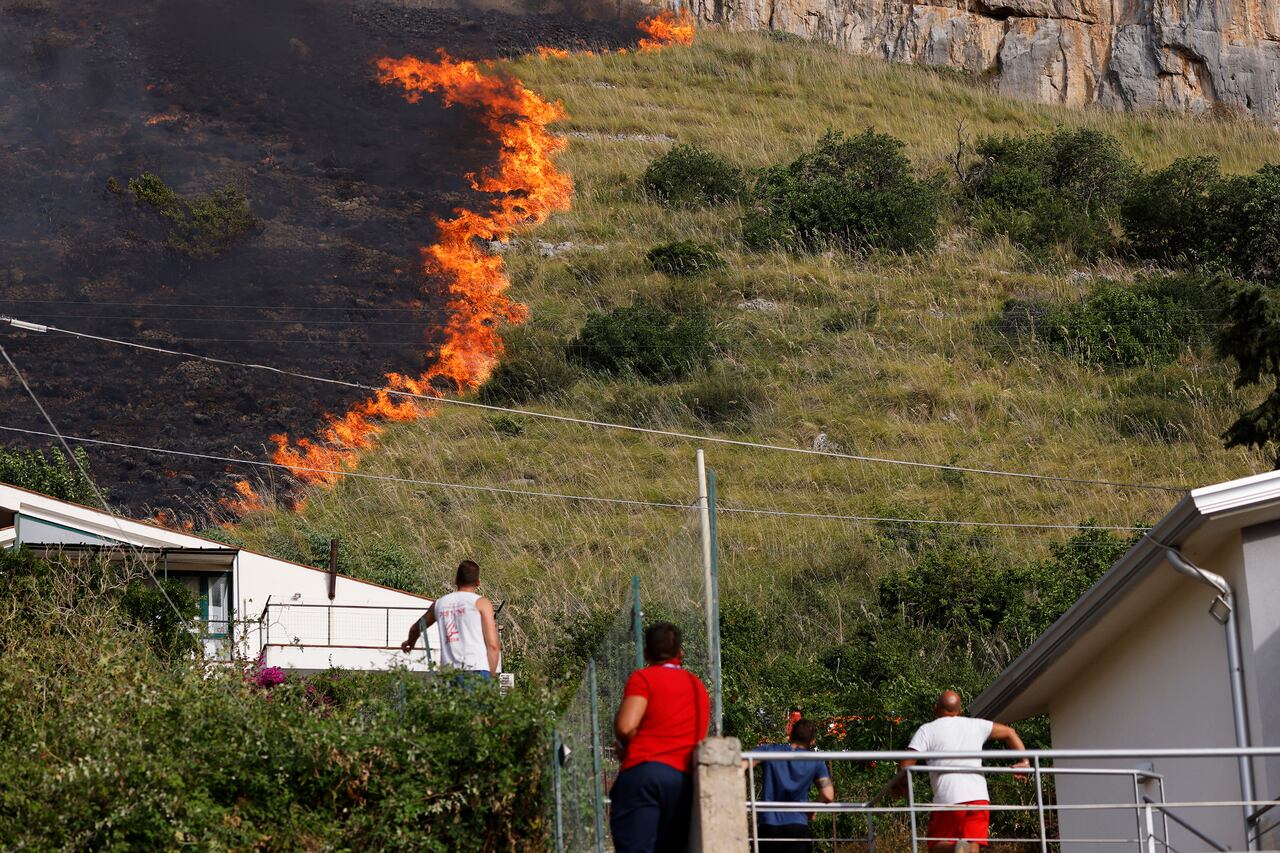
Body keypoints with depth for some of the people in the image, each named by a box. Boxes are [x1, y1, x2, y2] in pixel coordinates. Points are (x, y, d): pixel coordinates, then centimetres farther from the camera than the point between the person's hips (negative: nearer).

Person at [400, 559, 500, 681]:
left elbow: (415, 628, 36)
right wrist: (491, 677, 3)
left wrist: (410, 643, 58)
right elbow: (493, 645, -3)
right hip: (476, 671, -4)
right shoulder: (481, 602, 4)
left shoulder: (439, 603, 18)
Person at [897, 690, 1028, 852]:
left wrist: (902, 784, 15)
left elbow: (906, 764, -3)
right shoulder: (976, 725, 17)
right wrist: (1023, 761, 22)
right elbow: (1009, 733, 24)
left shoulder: (927, 730, 6)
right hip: (979, 797, 3)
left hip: (948, 800, -3)